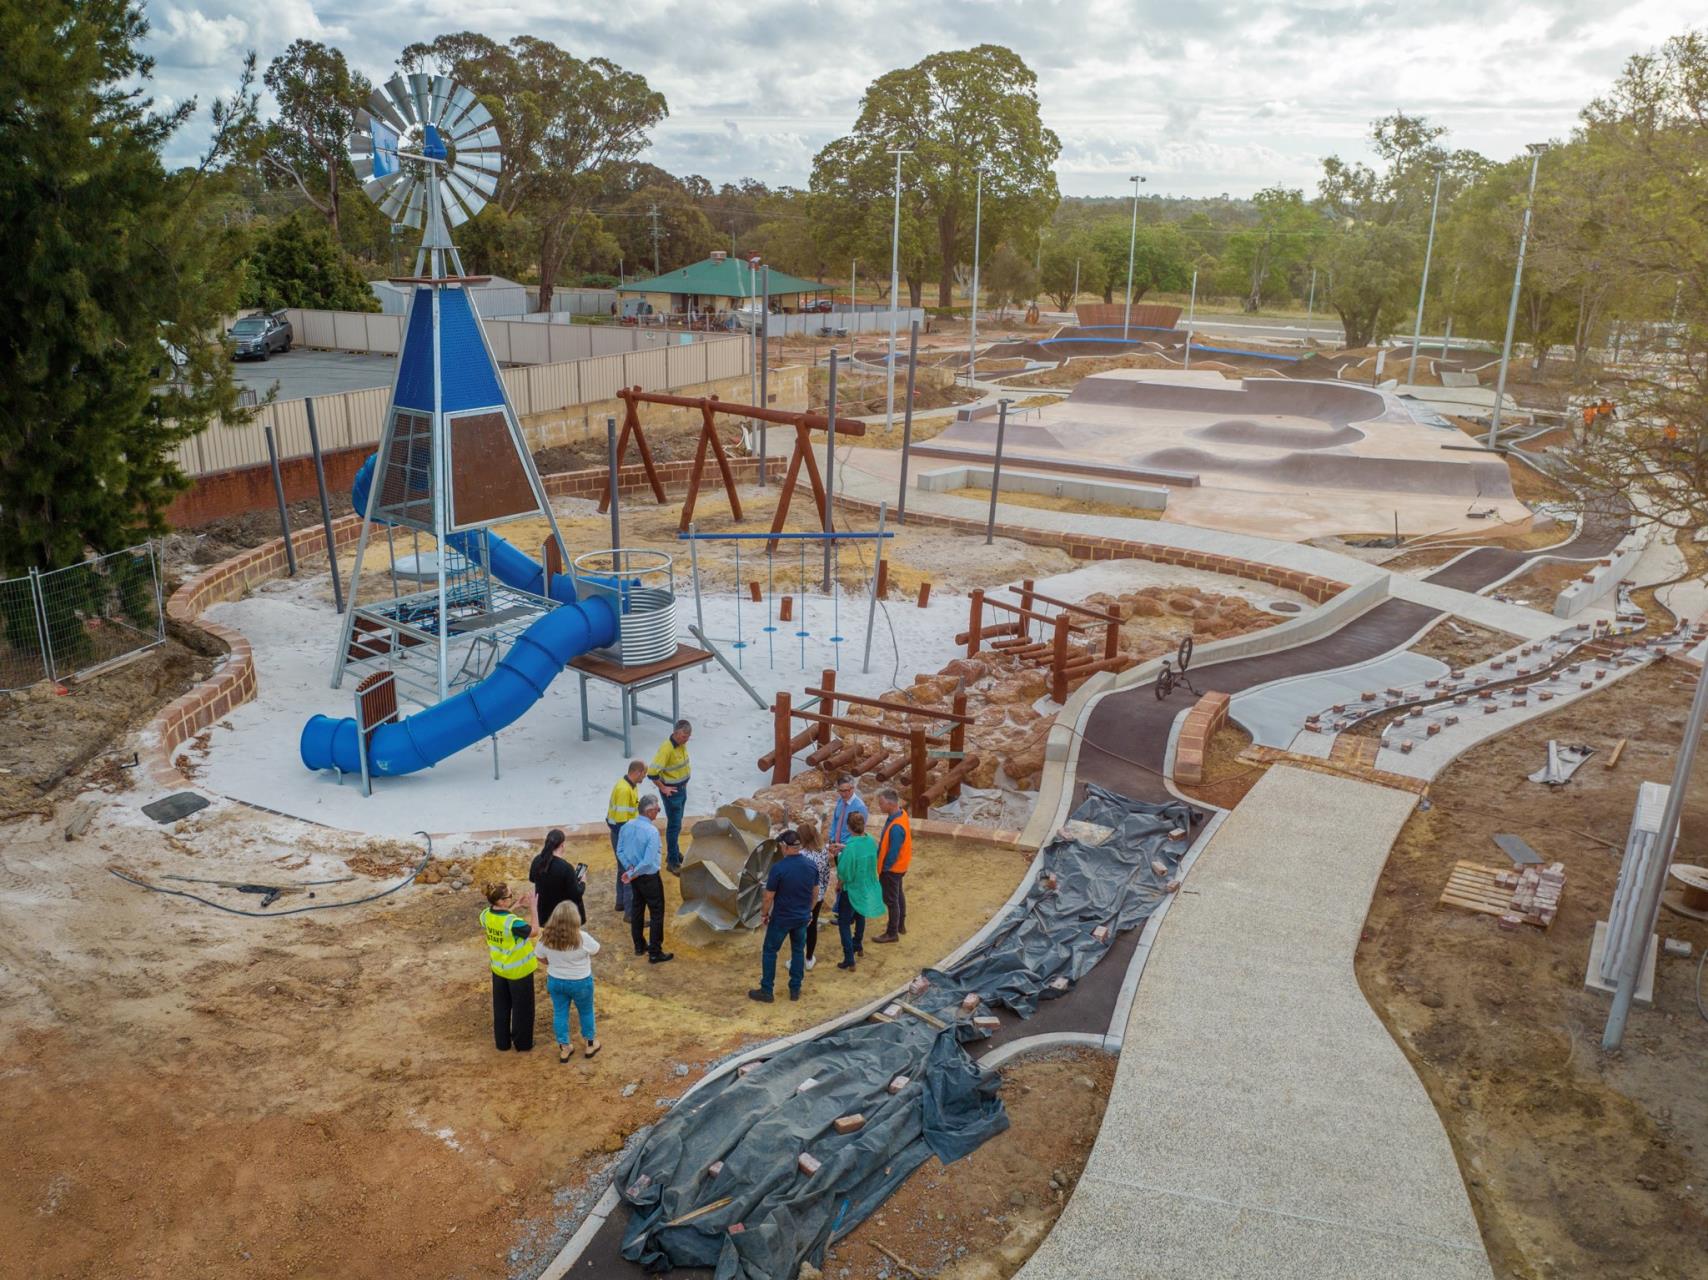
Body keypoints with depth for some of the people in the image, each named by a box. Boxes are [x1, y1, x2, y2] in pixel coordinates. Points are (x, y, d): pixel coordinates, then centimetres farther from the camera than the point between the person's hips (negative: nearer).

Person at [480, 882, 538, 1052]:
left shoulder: (486, 915, -13)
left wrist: (514, 906, 0)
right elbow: (534, 930, -19)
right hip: (519, 971, -6)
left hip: (498, 969, 6)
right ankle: (522, 1044, 29)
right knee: (522, 1008, 15)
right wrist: (532, 907, -16)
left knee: (501, 1007, 22)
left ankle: (503, 1043, 36)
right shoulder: (513, 922, -33)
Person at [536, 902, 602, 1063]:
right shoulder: (581, 938, -30)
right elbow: (596, 950, -11)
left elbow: (541, 958, -1)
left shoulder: (546, 937, -18)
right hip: (580, 982, -2)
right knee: (586, 1012, 20)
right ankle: (590, 1044, 38)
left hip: (555, 981, 3)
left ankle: (564, 1048, 33)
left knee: (560, 1013, 20)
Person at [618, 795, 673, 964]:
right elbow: (648, 862, -27)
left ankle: (639, 946, 35)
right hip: (649, 878, -7)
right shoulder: (652, 831, -26)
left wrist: (629, 868, -4)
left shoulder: (627, 826, -5)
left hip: (635, 877, 7)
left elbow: (620, 851, 2)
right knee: (657, 913, 6)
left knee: (637, 909, 21)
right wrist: (632, 874, -16)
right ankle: (654, 953, 11)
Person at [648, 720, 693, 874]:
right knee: (674, 825, 1)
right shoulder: (667, 749, -29)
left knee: (677, 823, 22)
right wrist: (663, 788, -18)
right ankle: (673, 861, 11)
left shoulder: (682, 744, -2)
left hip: (682, 788, 8)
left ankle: (675, 852, 38)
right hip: (672, 791, -8)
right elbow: (652, 772, -30)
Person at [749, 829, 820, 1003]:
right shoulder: (811, 865, -6)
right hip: (802, 917, 5)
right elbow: (815, 893, 5)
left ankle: (766, 991, 16)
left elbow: (769, 896, -15)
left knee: (769, 952, 11)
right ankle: (795, 989, 24)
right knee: (798, 951, 18)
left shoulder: (778, 867, -23)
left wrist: (766, 914, 1)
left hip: (781, 918, -4)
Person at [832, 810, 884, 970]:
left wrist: (838, 885, -2)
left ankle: (849, 959, 3)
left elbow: (844, 873, -21)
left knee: (844, 923, 6)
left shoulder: (850, 847, -29)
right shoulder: (871, 841, -10)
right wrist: (844, 848, 15)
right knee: (860, 916, 28)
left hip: (851, 889, -7)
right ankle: (858, 946, 47)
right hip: (867, 889, 7)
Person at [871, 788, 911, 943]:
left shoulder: (896, 827, -35)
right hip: (899, 866, 9)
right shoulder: (901, 813, -7)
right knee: (899, 895, 24)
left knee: (891, 900, 6)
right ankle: (901, 925, 41)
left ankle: (892, 933, 19)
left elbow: (893, 853, -28)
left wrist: (883, 868, -13)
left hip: (892, 868, -9)